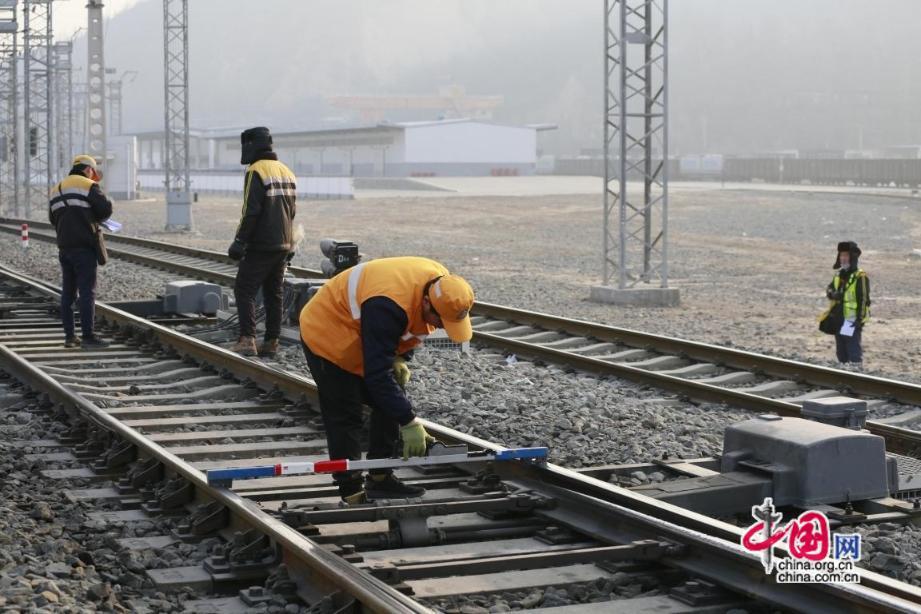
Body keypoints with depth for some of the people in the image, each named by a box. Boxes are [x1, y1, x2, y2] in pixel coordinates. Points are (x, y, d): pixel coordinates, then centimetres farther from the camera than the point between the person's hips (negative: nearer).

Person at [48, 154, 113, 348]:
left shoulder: (56, 189, 17)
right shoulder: (88, 186, -6)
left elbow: (53, 218, 20)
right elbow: (105, 209, -12)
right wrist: (95, 219, 8)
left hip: (64, 247, 7)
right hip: (84, 246, -7)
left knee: (68, 292, 10)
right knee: (87, 291, -7)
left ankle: (69, 336, 10)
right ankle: (88, 336, -10)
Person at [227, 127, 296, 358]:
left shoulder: (256, 172, -12)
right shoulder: (287, 172, 15)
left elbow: (251, 211, -19)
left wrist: (240, 241, -16)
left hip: (261, 246, -8)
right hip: (283, 246, 8)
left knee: (244, 290, -3)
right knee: (274, 294, 11)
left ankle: (247, 340, -13)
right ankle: (271, 342, 12)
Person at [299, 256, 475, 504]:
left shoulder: (441, 286, -15)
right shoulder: (388, 307, -40)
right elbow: (377, 373, -38)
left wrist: (399, 358, -5)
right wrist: (409, 423, -37)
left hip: (359, 334, 9)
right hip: (327, 334, -8)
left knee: (391, 404, 5)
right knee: (344, 416, -11)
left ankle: (380, 479, 13)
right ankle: (351, 493, -6)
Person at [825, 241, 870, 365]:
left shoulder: (860, 276, -14)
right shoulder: (839, 274, 10)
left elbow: (864, 300, -16)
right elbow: (829, 289, 17)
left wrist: (860, 320, -19)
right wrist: (832, 294, -8)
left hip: (852, 321, -8)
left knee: (854, 352, -9)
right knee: (841, 352, 15)